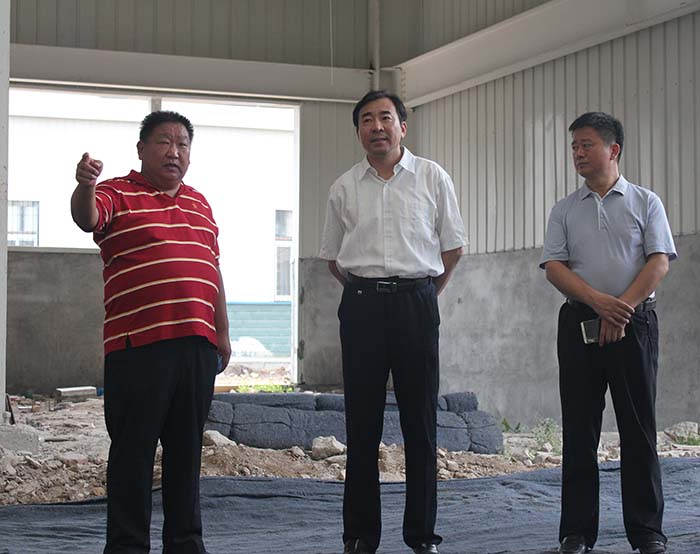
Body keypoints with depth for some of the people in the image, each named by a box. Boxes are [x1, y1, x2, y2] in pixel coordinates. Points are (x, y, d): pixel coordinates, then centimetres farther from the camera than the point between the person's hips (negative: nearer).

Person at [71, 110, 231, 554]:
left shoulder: (199, 204, 20)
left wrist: (223, 333, 19)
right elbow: (87, 217, -21)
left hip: (197, 345, 6)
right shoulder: (118, 194, 1)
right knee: (134, 450, -1)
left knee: (187, 449, 12)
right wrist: (85, 186, -42)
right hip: (138, 346, -6)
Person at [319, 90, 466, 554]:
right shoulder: (344, 187, 8)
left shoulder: (433, 178, 4)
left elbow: (452, 246, 10)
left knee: (421, 419, 1)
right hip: (361, 304, 1)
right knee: (362, 421, 3)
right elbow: (333, 255, 18)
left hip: (417, 302, -1)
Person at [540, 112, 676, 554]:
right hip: (579, 320, 2)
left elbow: (659, 262, -3)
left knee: (639, 427, 0)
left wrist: (623, 306, -15)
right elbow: (554, 266, 2)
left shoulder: (645, 203, 6)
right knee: (579, 429, 3)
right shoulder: (565, 210, 11)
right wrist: (598, 300, -14)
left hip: (635, 321, -2)